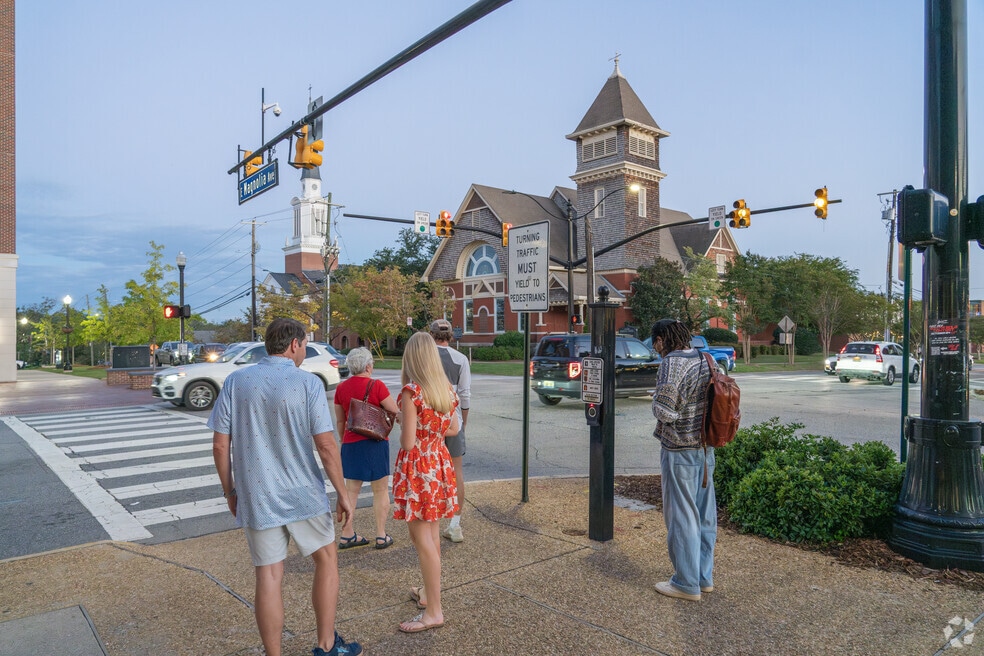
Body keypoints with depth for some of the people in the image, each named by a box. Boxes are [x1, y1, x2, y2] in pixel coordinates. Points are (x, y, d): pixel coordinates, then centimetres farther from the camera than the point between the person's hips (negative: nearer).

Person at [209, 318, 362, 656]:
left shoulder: (236, 381, -1)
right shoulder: (308, 383, -11)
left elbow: (220, 445, 0)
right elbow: (326, 445, -13)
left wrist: (230, 491, 12)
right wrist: (343, 493, -2)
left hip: (255, 497, 3)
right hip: (303, 495, -2)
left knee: (269, 577, 12)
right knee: (327, 559, 18)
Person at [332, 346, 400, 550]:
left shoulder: (341, 388, 3)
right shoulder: (376, 385, -13)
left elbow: (340, 420, 11)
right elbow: (395, 411, -9)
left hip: (351, 443, 5)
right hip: (375, 443, -5)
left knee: (351, 490, 14)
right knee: (380, 490, 7)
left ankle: (347, 535, 19)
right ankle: (381, 536, 13)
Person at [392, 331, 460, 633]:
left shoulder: (411, 391, -18)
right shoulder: (447, 389, 2)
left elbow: (407, 442, -18)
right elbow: (453, 429, 13)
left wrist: (404, 425, 1)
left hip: (417, 466, -7)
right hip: (440, 462, 7)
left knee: (422, 538, 0)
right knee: (433, 535, 20)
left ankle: (433, 611, 7)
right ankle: (428, 591, 36)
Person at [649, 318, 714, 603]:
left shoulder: (673, 363, -19)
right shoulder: (704, 359, 6)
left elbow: (665, 411, -25)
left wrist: (656, 398, -5)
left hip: (680, 451, -8)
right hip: (705, 448, 8)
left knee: (681, 516, 3)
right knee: (704, 515, 16)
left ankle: (687, 584, 14)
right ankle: (704, 576, 30)